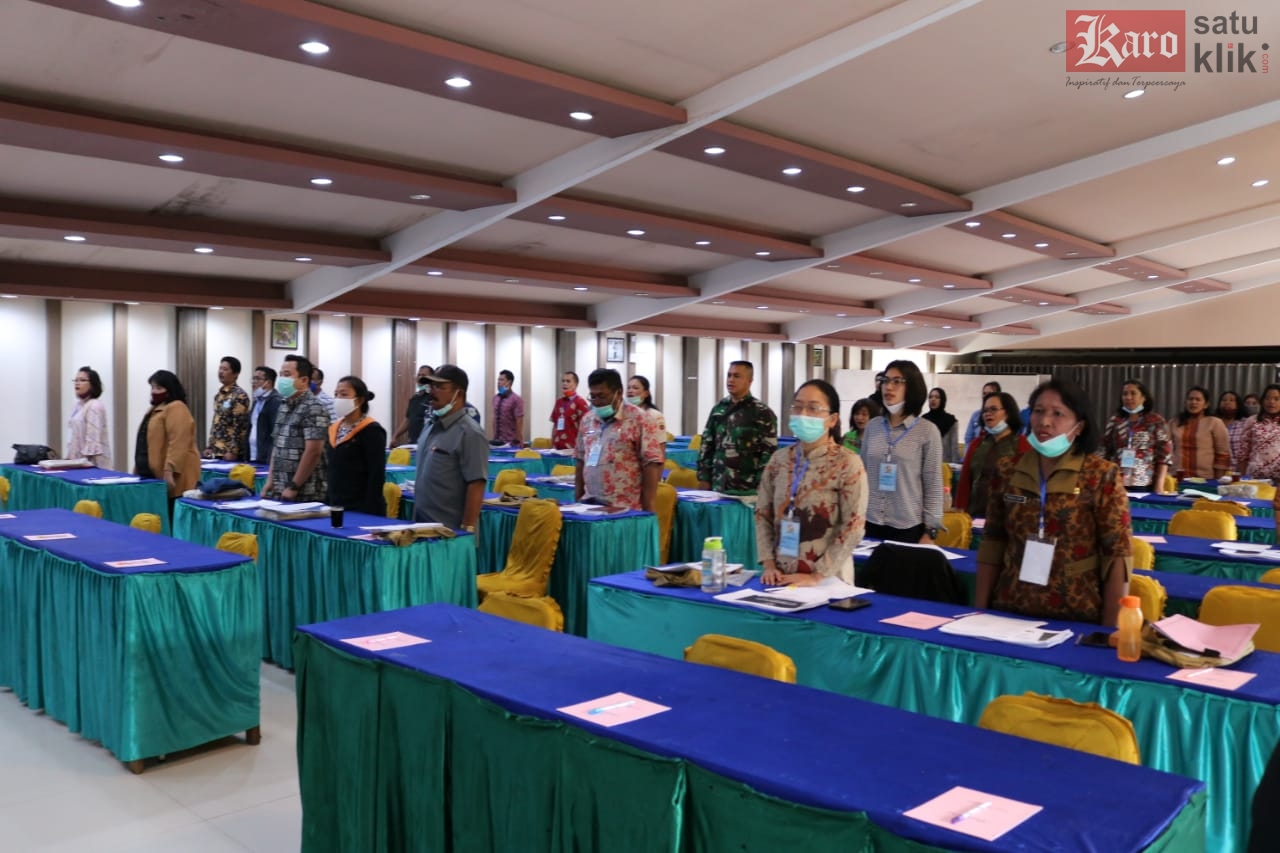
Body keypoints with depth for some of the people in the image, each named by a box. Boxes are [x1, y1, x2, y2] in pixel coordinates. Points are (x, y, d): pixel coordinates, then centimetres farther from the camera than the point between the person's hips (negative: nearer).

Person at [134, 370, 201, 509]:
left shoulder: (176, 408, -11)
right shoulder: (156, 409, 21)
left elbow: (178, 444, -21)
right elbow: (147, 443, 25)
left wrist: (169, 471, -27)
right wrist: (139, 469, 23)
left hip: (171, 478, -10)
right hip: (155, 476, 10)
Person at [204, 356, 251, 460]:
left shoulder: (239, 396, -12)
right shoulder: (218, 395, 14)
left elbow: (239, 427, -17)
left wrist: (233, 451, -20)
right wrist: (210, 447, 14)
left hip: (230, 453, -8)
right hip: (216, 451, 8)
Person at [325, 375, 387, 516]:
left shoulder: (371, 431, -11)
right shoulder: (333, 428, 12)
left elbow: (377, 478, -16)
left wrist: (370, 513, -20)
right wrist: (327, 503, 12)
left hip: (362, 510, -7)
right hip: (335, 507, 7)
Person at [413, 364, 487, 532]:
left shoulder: (470, 434, -15)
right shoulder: (430, 426, 9)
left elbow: (476, 486, -18)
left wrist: (466, 530, -20)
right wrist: (415, 515, 16)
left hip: (451, 532, -7)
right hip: (421, 525, 8)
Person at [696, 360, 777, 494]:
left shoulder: (762, 413, -4)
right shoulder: (718, 409, 10)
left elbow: (769, 452, -7)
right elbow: (707, 446, 13)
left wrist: (762, 485, -13)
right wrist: (704, 478, 6)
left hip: (747, 488, -4)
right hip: (718, 486, 4)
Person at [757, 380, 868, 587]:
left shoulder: (847, 463, -9)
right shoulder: (779, 459, 4)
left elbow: (853, 528, -13)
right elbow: (762, 514, 6)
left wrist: (816, 576, -15)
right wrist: (769, 564, -5)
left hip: (827, 580, -4)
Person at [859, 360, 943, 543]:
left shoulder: (927, 431, -4)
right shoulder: (872, 427, 5)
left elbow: (933, 485, -3)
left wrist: (930, 531, -5)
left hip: (909, 527, -3)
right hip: (871, 524, 3)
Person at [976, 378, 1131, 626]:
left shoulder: (1102, 475, -8)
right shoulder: (1007, 470, 1)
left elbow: (1117, 556, -8)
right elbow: (992, 543, 6)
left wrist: (1108, 629, -10)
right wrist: (980, 609, 3)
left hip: (1076, 619, -3)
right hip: (1009, 612, 3)